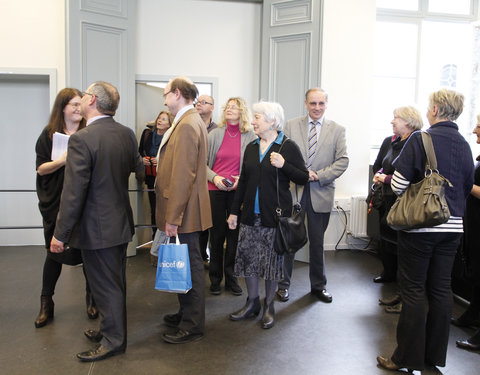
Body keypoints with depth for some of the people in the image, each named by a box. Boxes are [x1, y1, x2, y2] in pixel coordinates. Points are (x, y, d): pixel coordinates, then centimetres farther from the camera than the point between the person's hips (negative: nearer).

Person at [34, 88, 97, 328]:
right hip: (56, 203, 0)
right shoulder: (49, 135, 1)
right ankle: (46, 304, 25)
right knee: (54, 252, 10)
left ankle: (92, 300, 26)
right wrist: (61, 160, -20)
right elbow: (41, 168, -2)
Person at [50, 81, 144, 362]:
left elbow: (74, 193, -22)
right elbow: (139, 169, 13)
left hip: (97, 228, -8)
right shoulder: (127, 134, -1)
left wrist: (61, 234, -13)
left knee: (106, 285, 7)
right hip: (121, 222, 8)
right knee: (115, 281, 21)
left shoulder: (82, 140, -22)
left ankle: (114, 341, 22)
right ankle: (112, 328, 38)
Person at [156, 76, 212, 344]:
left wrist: (173, 217, -22)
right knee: (187, 264, 18)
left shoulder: (187, 125, -18)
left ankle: (193, 326, 12)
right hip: (184, 211, 10)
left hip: (185, 212, -10)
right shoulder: (192, 121, 15)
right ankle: (187, 313, 32)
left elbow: (182, 176, -23)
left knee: (190, 264, 0)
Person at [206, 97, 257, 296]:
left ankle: (231, 278, 17)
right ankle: (215, 279, 19)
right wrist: (214, 177, -10)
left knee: (235, 234, 3)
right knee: (217, 234, 6)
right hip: (215, 190, 1)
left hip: (238, 190, 0)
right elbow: (203, 162, 5)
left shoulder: (251, 137, 1)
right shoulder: (215, 134, 4)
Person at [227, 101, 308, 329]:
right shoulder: (251, 147, 11)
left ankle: (269, 306, 21)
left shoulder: (288, 146, -5)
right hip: (251, 214, 5)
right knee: (248, 257, 8)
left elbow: (304, 178, -5)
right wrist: (234, 211, 12)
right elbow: (243, 182, 15)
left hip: (275, 215, -5)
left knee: (272, 260, 4)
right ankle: (252, 302, 25)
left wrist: (284, 165, -20)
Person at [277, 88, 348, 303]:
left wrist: (318, 176, -13)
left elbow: (342, 161, -1)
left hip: (321, 193, 0)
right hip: (293, 191, 0)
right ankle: (283, 284, 21)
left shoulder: (337, 130, 4)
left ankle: (318, 285, 28)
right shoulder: (292, 126, 5)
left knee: (317, 242, 11)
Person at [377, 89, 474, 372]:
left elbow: (398, 184, -15)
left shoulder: (420, 139, -12)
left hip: (420, 224, -5)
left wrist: (385, 178, 6)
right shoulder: (464, 146, 6)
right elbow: (467, 189, 14)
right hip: (453, 227, 6)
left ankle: (408, 358, 12)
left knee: (414, 290, 3)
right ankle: (435, 356, 24)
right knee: (441, 289, 13)